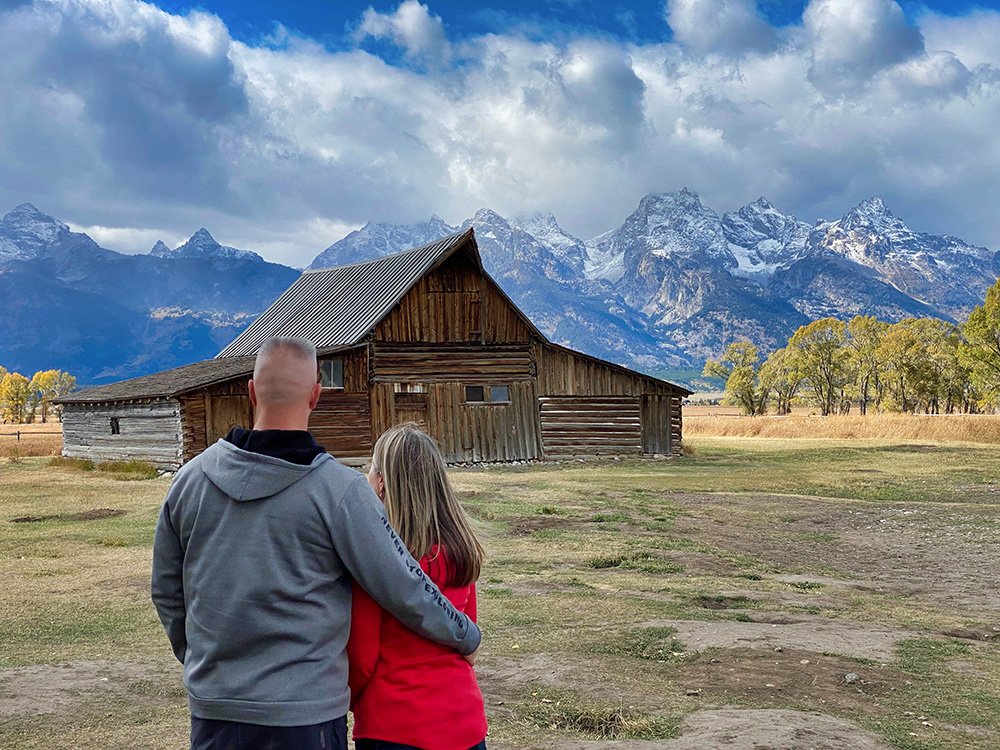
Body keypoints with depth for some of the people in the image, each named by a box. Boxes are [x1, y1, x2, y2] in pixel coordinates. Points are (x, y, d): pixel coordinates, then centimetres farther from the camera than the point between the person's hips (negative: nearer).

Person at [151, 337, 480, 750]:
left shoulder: (190, 478, -1)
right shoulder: (339, 488, -15)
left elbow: (166, 592, 10)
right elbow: (404, 591, -10)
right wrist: (467, 637, 7)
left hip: (212, 708, 4)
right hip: (305, 715, -4)